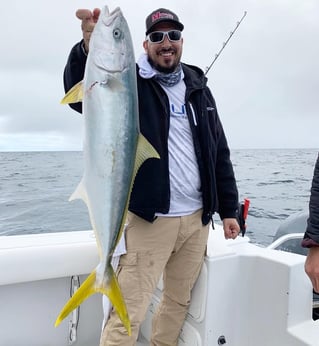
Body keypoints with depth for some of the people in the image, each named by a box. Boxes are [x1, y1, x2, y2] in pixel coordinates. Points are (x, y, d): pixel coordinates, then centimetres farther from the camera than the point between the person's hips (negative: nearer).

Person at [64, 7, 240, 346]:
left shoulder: (199, 88, 13)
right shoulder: (130, 81, -1)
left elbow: (219, 154, 14)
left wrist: (228, 209, 12)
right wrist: (90, 47, -41)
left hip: (198, 219, 5)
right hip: (149, 219, -5)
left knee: (179, 301, 18)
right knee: (128, 312, -3)